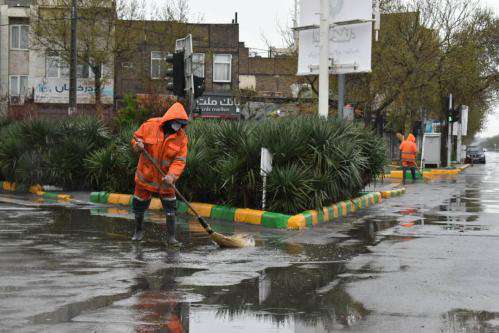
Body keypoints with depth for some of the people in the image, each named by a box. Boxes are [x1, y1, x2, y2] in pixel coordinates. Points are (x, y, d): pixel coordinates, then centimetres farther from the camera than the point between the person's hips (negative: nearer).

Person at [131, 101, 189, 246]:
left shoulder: (181, 137, -12)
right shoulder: (150, 125, -14)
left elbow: (180, 160, -16)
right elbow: (136, 138, 0)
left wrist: (171, 175, -31)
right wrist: (138, 145, -24)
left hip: (166, 178, 0)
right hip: (146, 175, 0)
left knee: (170, 206, -4)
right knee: (139, 204, 12)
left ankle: (171, 237, 6)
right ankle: (139, 230, 35)